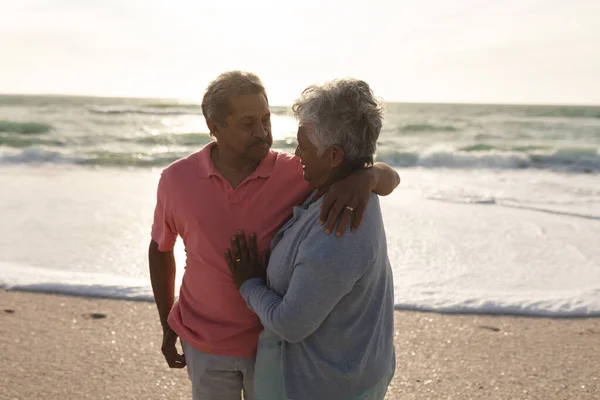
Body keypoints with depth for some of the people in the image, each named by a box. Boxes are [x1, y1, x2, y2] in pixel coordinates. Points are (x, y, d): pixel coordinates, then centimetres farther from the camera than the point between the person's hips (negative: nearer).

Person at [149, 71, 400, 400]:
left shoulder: (295, 173, -16)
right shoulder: (176, 180, -12)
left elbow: (390, 178, -16)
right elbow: (160, 250, 4)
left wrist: (364, 176, -41)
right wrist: (167, 327, 9)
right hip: (206, 345, 1)